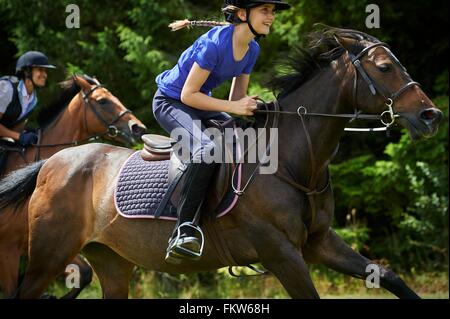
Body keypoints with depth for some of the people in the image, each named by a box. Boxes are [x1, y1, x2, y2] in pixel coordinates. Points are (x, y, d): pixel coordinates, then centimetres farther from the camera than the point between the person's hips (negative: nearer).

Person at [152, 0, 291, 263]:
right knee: (207, 148, -35)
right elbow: (188, 95, -25)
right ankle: (185, 229, -36)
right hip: (171, 102, -9)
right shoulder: (215, 44, -26)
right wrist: (233, 107, -28)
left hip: (200, 103, 9)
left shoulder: (252, 50, 0)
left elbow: (238, 99, 7)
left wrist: (250, 106, -14)